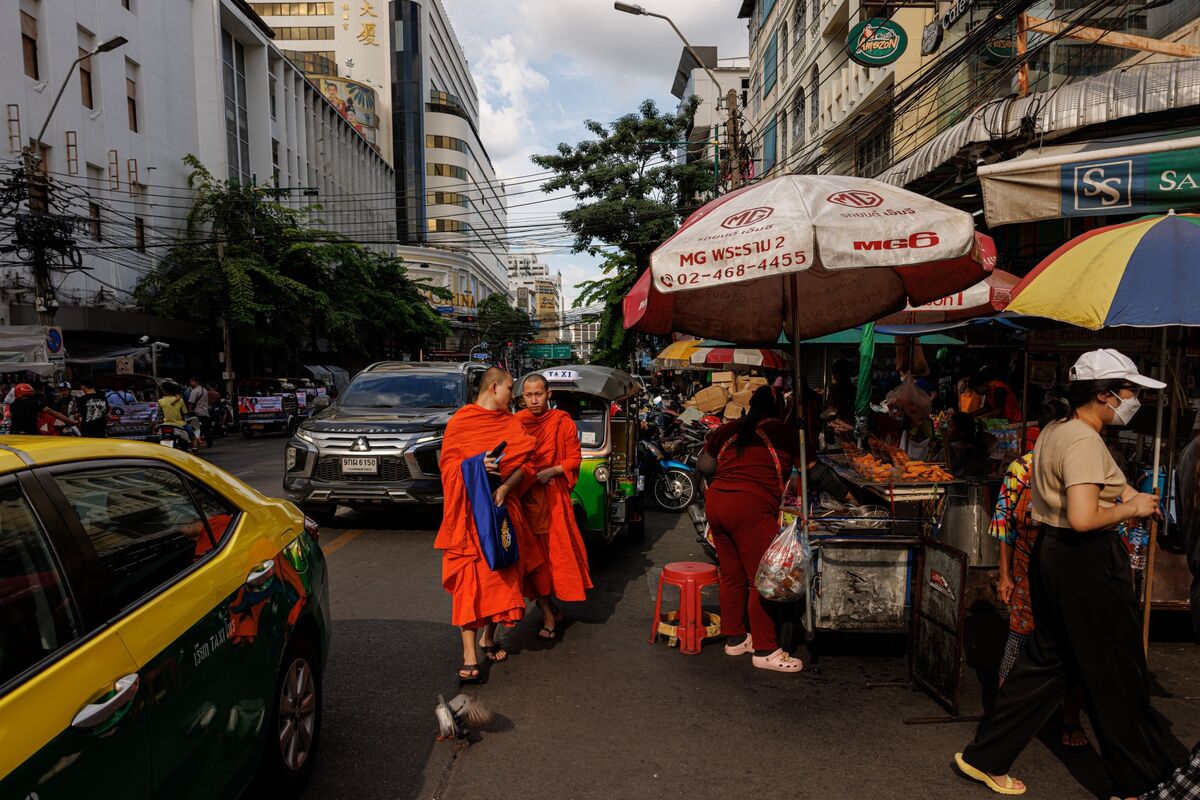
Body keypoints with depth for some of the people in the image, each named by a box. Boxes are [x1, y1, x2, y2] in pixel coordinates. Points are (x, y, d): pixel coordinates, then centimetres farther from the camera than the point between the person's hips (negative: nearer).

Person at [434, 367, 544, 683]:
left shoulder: (512, 423, 11)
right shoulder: (460, 421, 1)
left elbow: (524, 464, 4)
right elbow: (448, 462, -3)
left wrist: (505, 487, -14)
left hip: (502, 507, 4)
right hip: (469, 511, -4)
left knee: (501, 577, 7)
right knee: (469, 580, -7)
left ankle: (488, 638, 25)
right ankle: (470, 655, -5)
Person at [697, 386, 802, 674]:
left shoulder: (727, 430, 15)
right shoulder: (786, 434, 1)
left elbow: (703, 466, 16)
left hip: (716, 501, 7)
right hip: (751, 508, -6)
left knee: (731, 575, 16)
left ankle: (734, 639, 28)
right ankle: (765, 650, 8)